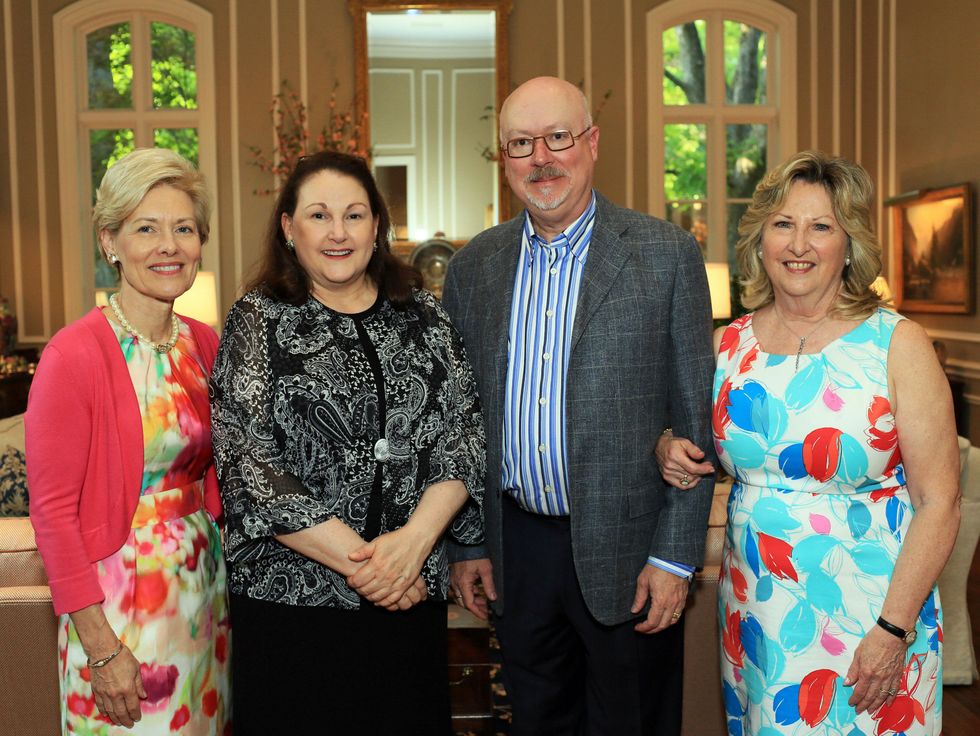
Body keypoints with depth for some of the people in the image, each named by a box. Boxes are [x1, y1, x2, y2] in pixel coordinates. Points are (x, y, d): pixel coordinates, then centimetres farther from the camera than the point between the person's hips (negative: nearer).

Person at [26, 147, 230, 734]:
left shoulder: (205, 344, 3)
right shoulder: (75, 355, -15)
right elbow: (53, 510, -15)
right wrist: (101, 646, -15)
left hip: (205, 583, 6)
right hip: (122, 595, -6)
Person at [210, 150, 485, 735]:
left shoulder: (424, 316, 7)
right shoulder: (259, 321, -2)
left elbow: (466, 430, 1)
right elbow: (246, 464, -10)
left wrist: (413, 540, -14)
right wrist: (359, 561, -14)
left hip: (413, 593, 3)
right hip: (292, 595, -2)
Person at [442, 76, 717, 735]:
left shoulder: (668, 254, -6)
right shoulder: (474, 266, 4)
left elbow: (695, 417, -6)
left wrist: (676, 557, -9)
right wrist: (466, 542, 7)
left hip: (625, 550, -3)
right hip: (517, 547, 4)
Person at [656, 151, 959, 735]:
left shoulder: (897, 344, -9)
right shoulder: (729, 344, 2)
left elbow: (939, 502, -11)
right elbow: (695, 447, 17)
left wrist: (894, 628, -17)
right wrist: (673, 454, -5)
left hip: (868, 617, -3)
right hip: (755, 615, 4)